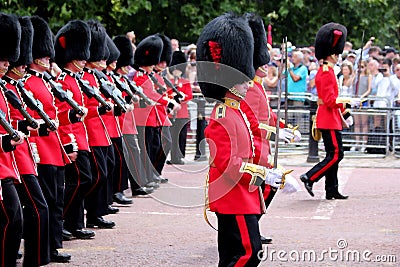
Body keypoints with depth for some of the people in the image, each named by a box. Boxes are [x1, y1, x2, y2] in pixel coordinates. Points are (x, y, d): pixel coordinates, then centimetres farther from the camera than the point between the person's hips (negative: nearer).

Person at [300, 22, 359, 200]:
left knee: (333, 155, 10)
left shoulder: (324, 71, 16)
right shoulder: (327, 73, -16)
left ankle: (332, 190, 12)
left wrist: (343, 114, 25)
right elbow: (330, 100, -23)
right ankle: (309, 178, -9)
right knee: (336, 154, -9)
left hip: (329, 119, 10)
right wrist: (347, 100, -23)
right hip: (329, 120, -10)